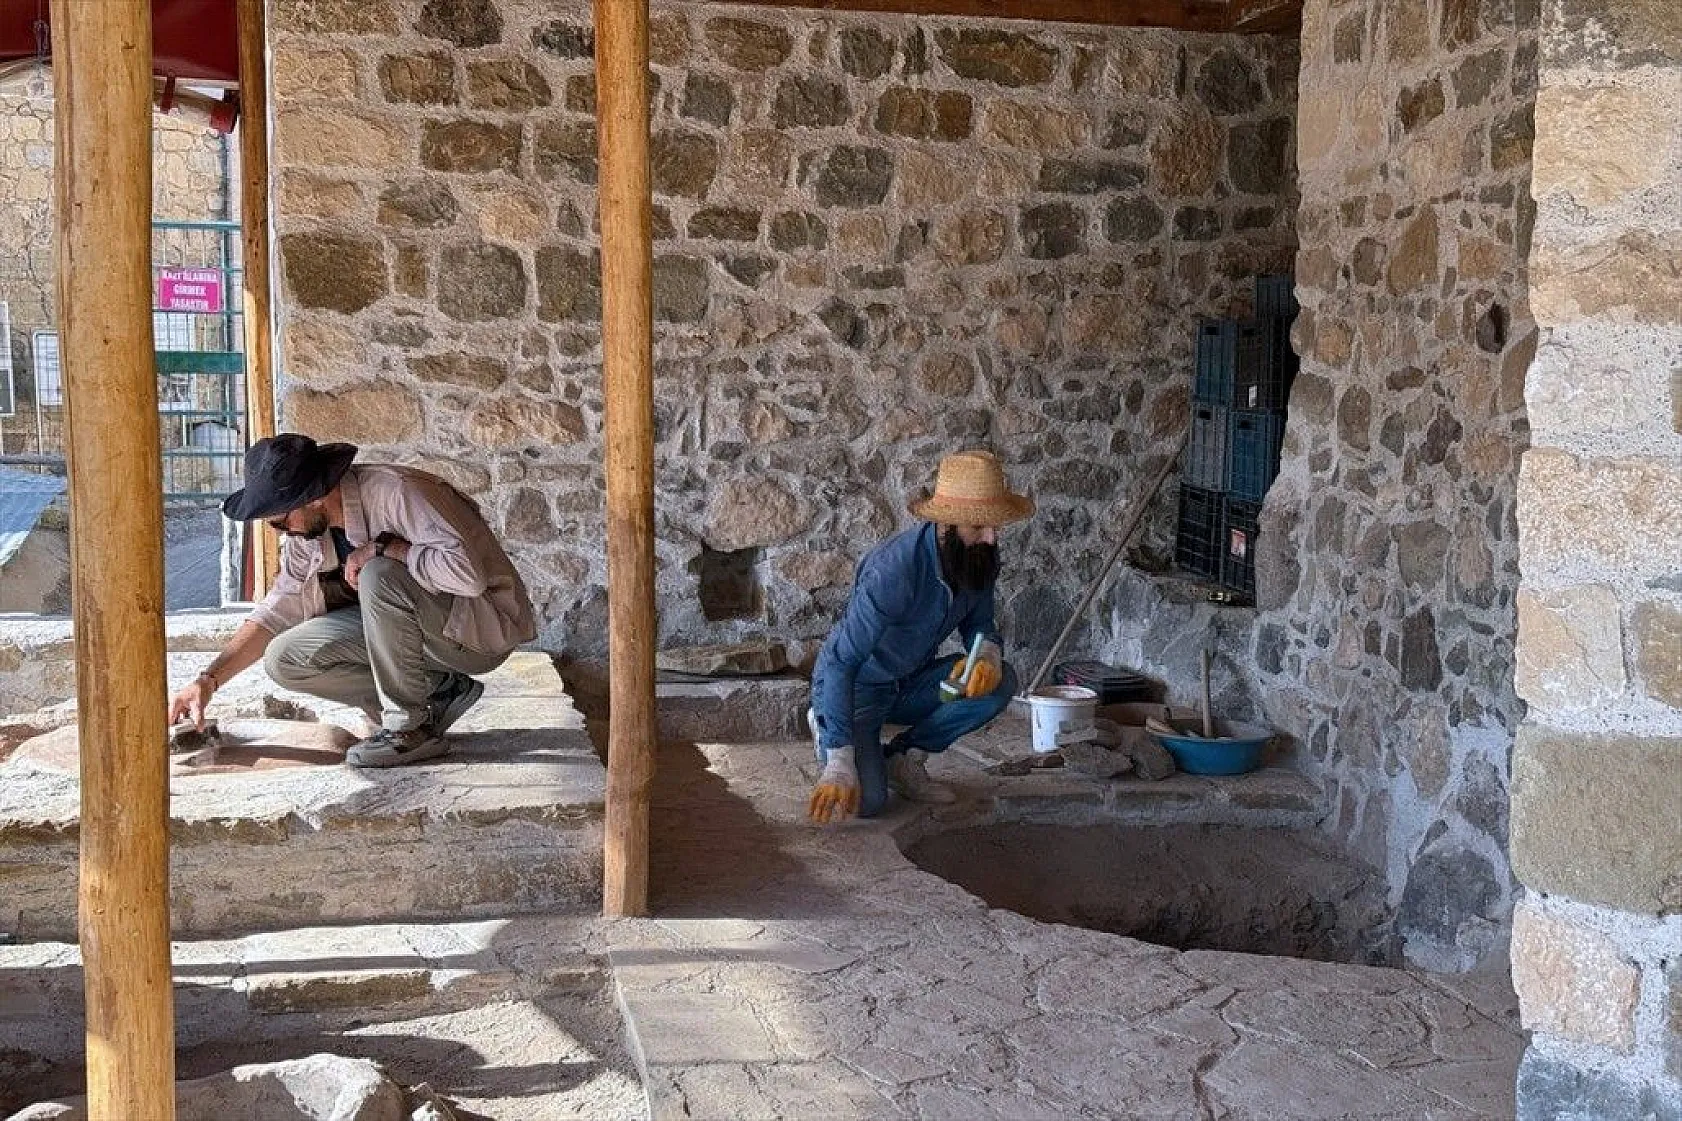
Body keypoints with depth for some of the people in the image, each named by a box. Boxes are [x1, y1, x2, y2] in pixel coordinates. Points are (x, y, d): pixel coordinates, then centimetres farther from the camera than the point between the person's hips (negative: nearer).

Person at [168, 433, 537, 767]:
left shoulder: (397, 492, -26)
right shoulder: (305, 531, -1)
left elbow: (467, 572, -37)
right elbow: (276, 611, 8)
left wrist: (382, 547, -28)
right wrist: (209, 680, -1)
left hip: (484, 625, -8)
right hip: (406, 622, 8)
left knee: (379, 575, -33)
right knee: (285, 658, -5)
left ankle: (410, 728, -19)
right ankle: (436, 693, 1)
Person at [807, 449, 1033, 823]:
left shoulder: (979, 555, -12)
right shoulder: (894, 569, -35)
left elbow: (979, 624, 4)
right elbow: (840, 662, -35)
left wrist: (988, 656, -23)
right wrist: (840, 765, -39)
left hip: (909, 685, 7)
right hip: (853, 688, -6)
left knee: (1000, 682, -18)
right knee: (865, 800, -27)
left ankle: (903, 756, 0)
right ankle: (828, 732, 7)